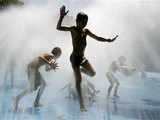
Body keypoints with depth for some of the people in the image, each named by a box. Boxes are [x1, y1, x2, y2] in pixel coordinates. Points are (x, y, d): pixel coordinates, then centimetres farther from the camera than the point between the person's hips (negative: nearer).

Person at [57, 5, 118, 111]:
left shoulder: (86, 31, 7)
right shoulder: (73, 29, -9)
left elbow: (97, 38, 14)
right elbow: (58, 27, -18)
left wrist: (109, 40, 9)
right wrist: (61, 17, -33)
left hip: (83, 58, 6)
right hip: (75, 58, -6)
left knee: (92, 73, 3)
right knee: (79, 80, -6)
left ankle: (81, 70, 35)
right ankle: (82, 105, 1)